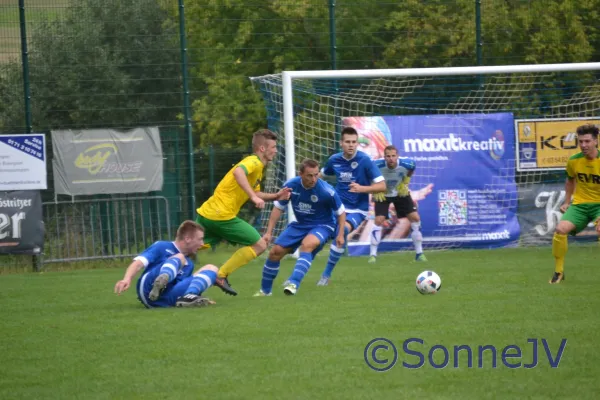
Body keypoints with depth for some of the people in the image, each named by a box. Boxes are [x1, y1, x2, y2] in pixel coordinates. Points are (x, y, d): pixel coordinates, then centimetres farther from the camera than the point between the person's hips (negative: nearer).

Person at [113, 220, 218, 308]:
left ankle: (189, 297, -33)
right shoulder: (162, 247, 12)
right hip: (149, 289, -5)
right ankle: (162, 280, -50)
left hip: (169, 298, 5)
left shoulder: (189, 264, 31)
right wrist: (127, 279, -22)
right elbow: (139, 263, -2)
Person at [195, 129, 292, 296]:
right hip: (222, 216, -9)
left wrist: (275, 196, 17)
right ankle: (221, 276, -1)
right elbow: (238, 172, -30)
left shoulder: (257, 166, 22)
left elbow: (256, 194, 31)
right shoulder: (254, 162, -9)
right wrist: (253, 197, -34)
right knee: (259, 245, 0)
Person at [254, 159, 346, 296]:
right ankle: (265, 290, 20)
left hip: (322, 225, -4)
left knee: (307, 245, -36)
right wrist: (269, 232, -4)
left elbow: (341, 212, -8)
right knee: (275, 252, -1)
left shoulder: (326, 191, -25)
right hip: (300, 224, 4)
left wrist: (340, 234, -13)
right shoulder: (290, 185, -16)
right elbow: (278, 208, -1)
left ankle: (293, 283, -40)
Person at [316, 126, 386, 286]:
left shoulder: (364, 160, -13)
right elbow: (321, 176, 21)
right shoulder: (334, 160, 0)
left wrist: (362, 189, -28)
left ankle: (326, 275, -17)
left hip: (357, 210, -4)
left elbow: (382, 186, -14)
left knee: (344, 229, -32)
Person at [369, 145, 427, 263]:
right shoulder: (377, 165, -33)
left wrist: (405, 182, -5)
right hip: (383, 194, -2)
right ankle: (373, 254, -5)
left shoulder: (407, 164, -26)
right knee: (378, 221, -16)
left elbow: (411, 168, 1)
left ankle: (419, 253, 9)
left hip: (401, 193, 2)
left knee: (415, 218, -4)